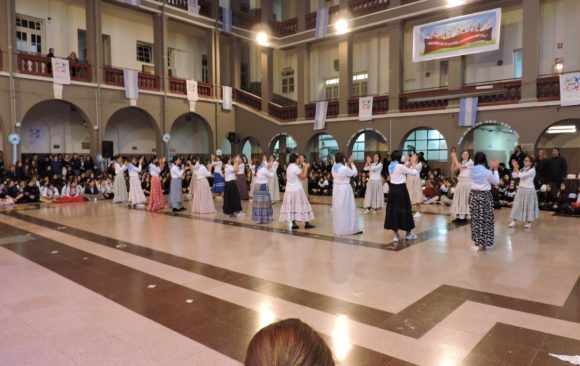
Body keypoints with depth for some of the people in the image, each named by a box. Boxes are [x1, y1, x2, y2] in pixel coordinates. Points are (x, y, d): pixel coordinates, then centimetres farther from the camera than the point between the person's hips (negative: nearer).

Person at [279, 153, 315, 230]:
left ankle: (293, 224, 6)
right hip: (296, 190, -7)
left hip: (289, 190, 7)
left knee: (291, 206, 6)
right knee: (300, 206, 0)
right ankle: (307, 223, 7)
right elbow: (303, 177, -16)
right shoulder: (295, 167, -16)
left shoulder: (289, 167, 10)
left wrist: (302, 169, 17)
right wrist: (305, 168, -5)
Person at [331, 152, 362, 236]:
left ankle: (338, 229, 22)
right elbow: (355, 173, -7)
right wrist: (352, 163, 3)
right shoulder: (344, 168, -21)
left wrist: (347, 164, 14)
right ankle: (351, 229, 12)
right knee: (347, 209, 2)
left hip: (336, 189, 8)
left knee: (338, 209, 14)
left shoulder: (334, 168, 3)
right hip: (344, 189, -8)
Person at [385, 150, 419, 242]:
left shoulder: (391, 166, 7)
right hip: (401, 190, -7)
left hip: (393, 190, 7)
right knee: (404, 210, 6)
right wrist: (413, 162, 2)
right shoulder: (401, 166, -17)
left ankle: (396, 235, 12)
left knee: (393, 210, 8)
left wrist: (409, 163, 20)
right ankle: (409, 234, 19)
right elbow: (415, 173, -10)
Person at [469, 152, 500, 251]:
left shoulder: (472, 170, -2)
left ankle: (477, 242, 11)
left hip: (474, 195, 4)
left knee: (476, 219, 8)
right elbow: (496, 182, 2)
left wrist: (491, 168, 16)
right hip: (485, 196, -4)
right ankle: (484, 242, 14)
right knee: (486, 220, 8)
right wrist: (495, 169, 7)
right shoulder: (487, 172, -15)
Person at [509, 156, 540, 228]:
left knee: (528, 206, 4)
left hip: (528, 190, -6)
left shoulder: (532, 170, -14)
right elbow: (514, 175, 3)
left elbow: (521, 175, -23)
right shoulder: (523, 169, 8)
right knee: (517, 205, 5)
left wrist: (516, 168, -18)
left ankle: (529, 222, 16)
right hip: (521, 189, 7)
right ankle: (513, 221, 9)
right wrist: (514, 168, -7)